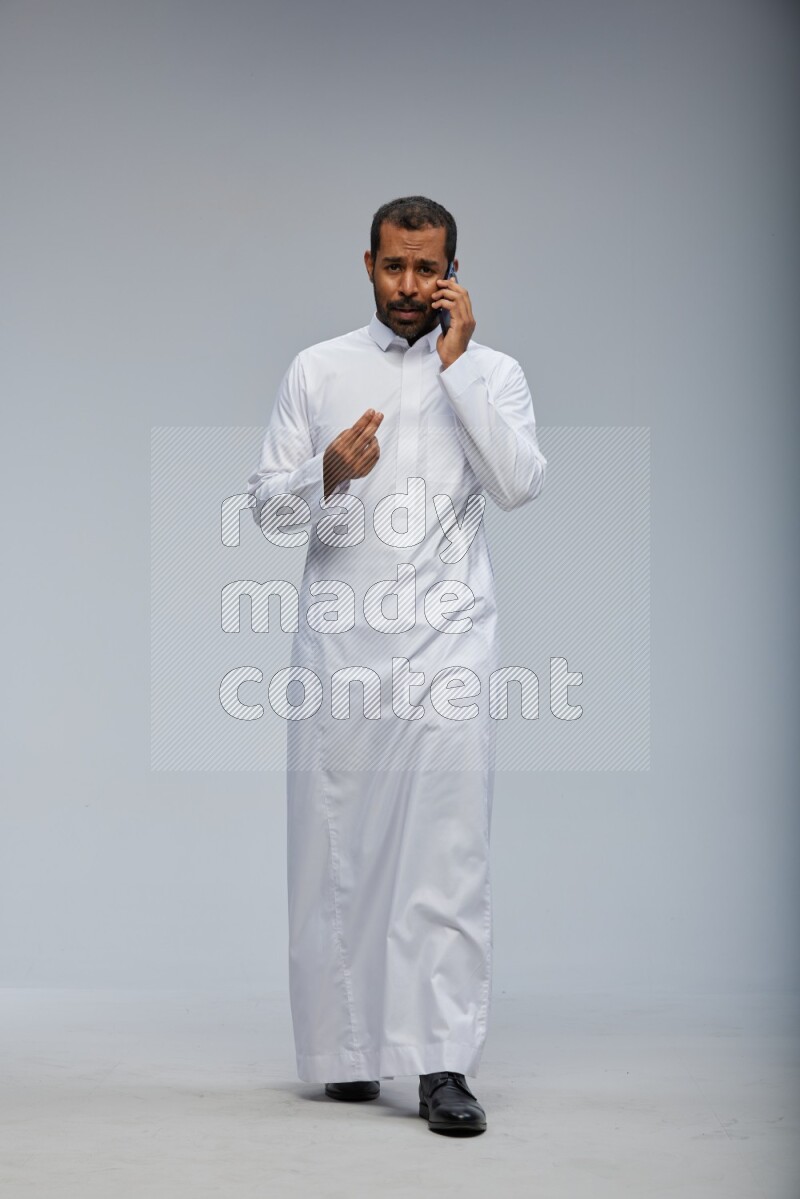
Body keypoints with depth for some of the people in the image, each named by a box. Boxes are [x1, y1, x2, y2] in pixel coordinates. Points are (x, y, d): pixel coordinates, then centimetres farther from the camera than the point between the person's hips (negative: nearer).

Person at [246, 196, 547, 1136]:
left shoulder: (491, 372, 9)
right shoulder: (317, 370, 12)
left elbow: (520, 484, -8)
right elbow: (264, 502, 8)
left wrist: (457, 363, -9)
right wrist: (329, 474, -13)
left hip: (446, 640, -2)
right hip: (338, 639, 2)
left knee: (448, 853, -10)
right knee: (334, 849, 4)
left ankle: (443, 1067, -11)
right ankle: (346, 1049, 16)